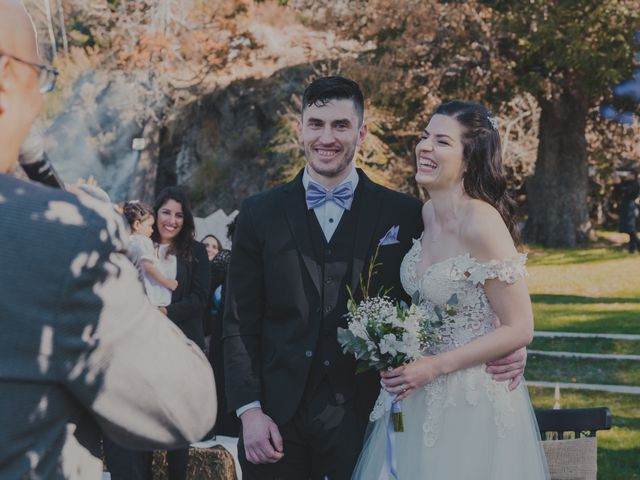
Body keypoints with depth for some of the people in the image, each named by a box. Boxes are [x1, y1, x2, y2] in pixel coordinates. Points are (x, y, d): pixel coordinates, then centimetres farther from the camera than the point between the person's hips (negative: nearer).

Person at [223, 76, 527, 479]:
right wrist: (249, 412, -5)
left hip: (365, 419, -1)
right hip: (277, 422, 1)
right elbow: (240, 324, 4)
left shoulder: (404, 214, 2)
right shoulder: (260, 215, 4)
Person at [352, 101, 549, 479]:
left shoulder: (482, 223, -20)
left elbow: (519, 329, -18)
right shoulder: (428, 213, 3)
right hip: (421, 400, 7)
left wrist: (435, 367, -19)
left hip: (474, 405, -7)